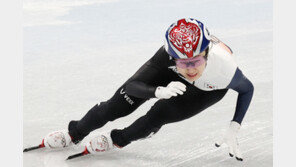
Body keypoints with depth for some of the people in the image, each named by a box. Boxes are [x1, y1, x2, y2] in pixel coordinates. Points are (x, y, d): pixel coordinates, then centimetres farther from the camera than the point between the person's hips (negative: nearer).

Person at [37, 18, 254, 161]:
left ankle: (118, 140, 11)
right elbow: (132, 86, -36)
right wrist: (160, 91, -57)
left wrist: (233, 129, -25)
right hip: (171, 75, 1)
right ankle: (74, 133, 20)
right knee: (124, 100, -5)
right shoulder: (170, 54, -41)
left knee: (161, 114, -19)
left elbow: (247, 89, -19)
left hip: (210, 88, -1)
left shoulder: (225, 69, -43)